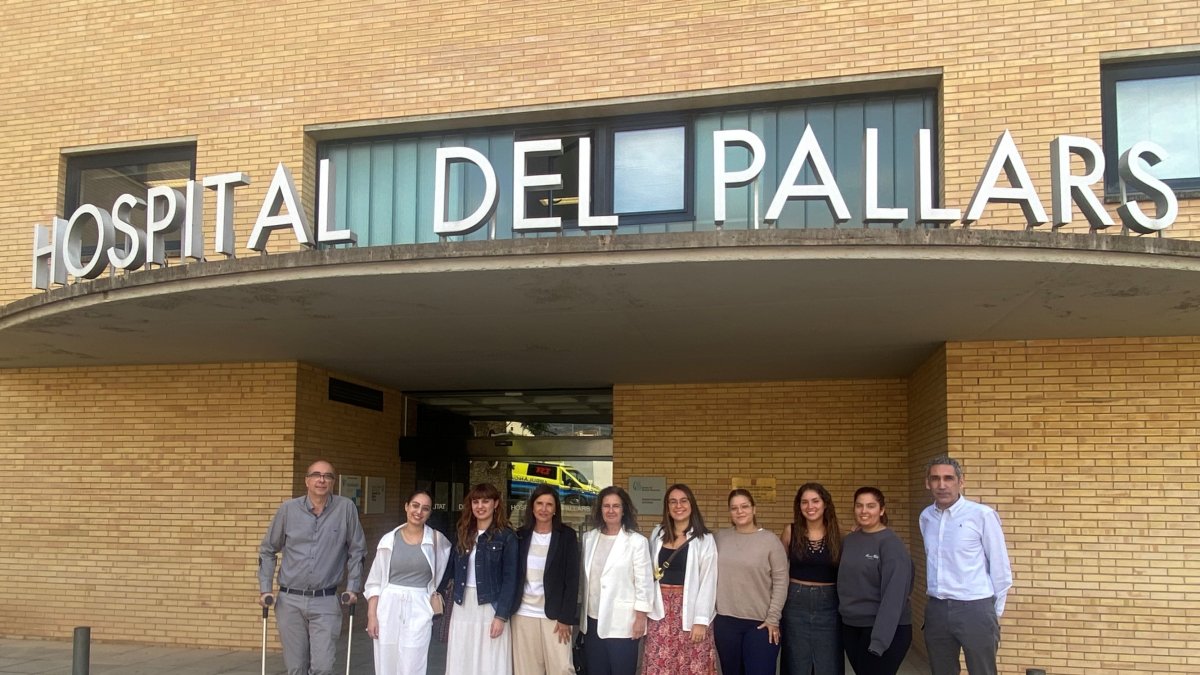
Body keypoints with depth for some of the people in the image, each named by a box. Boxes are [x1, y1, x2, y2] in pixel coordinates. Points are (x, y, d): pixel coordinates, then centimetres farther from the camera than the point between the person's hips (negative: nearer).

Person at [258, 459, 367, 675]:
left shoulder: (346, 508, -3)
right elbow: (267, 550, 9)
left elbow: (356, 551, 6)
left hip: (325, 602, -1)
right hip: (290, 601, 1)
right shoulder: (288, 509, 0)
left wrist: (353, 587, 1)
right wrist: (265, 588, 3)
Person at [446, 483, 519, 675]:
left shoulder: (506, 537, -4)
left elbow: (510, 579, -8)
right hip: (463, 606, 5)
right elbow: (456, 573, 11)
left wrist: (501, 615, -14)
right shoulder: (464, 534, 11)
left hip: (490, 606, -5)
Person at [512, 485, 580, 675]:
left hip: (554, 614, -3)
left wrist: (566, 617, -11)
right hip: (523, 613, 3)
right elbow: (513, 575, 8)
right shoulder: (521, 535, 5)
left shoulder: (567, 535, -3)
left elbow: (572, 579, -6)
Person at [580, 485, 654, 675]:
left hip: (622, 622, -5)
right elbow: (583, 577, 12)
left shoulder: (637, 541, -8)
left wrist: (641, 617, -10)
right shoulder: (589, 538, 7)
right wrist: (580, 613, 12)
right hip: (593, 620, 5)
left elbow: (643, 582, -8)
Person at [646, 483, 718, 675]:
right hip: (661, 610, 3)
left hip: (689, 610, -3)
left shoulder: (705, 539, -4)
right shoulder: (657, 534, 9)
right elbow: (649, 573, 12)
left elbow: (708, 582, -6)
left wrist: (701, 620, -11)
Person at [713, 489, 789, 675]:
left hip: (761, 623, -3)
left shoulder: (770, 540, -4)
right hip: (725, 621, 3)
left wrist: (773, 618, -10)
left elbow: (781, 582, -6)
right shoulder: (720, 538, 4)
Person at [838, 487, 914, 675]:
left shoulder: (891, 544, -12)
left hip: (886, 630, -6)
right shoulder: (848, 541, 7)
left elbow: (894, 595, -18)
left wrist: (880, 639, -23)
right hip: (850, 627, 6)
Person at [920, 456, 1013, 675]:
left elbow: (1000, 569, -4)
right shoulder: (926, 517, 6)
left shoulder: (982, 515, -10)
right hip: (937, 610, 5)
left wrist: (994, 613, 1)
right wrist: (939, 605, 14)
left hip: (975, 608, -5)